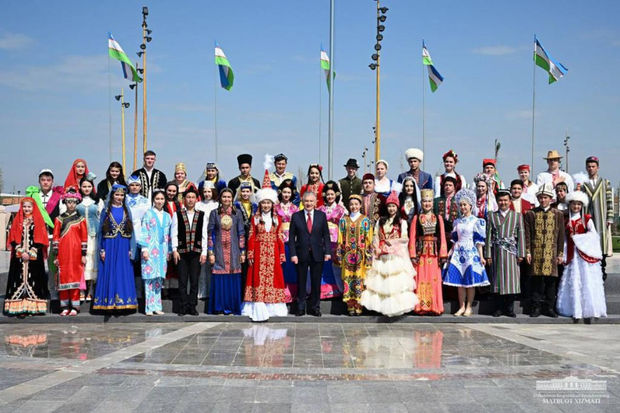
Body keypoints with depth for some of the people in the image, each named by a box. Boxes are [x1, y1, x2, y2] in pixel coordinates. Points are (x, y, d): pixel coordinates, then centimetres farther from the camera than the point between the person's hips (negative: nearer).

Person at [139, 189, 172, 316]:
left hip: (162, 251, 4)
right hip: (150, 251, -4)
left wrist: (169, 251, 13)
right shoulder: (148, 214, 2)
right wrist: (144, 249, -9)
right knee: (150, 278, -6)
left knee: (159, 279, 5)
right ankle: (149, 307, -3)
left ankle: (157, 306, 10)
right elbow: (144, 232, -3)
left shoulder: (167, 216, 15)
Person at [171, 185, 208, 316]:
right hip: (182, 252, -1)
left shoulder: (201, 215, 8)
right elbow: (174, 234, 3)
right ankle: (183, 307, 8)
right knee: (182, 281, 1)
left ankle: (192, 306, 10)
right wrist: (174, 250, -5)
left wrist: (204, 252, 1)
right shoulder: (177, 215, 5)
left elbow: (204, 235, 7)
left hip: (196, 252, 1)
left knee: (194, 281, 3)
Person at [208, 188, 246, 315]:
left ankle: (231, 307, 11)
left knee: (233, 279, 1)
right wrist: (211, 252, -2)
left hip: (233, 251, 1)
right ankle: (219, 307, 8)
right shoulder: (215, 213, 4)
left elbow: (241, 233, 6)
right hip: (219, 250, -1)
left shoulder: (237, 213, 5)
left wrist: (242, 252, 1)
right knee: (219, 278, -2)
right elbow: (210, 234, 3)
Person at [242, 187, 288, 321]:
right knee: (259, 278, -5)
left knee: (273, 277, 0)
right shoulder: (255, 218, 5)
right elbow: (251, 237, 1)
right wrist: (250, 254, -6)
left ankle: (271, 308, 7)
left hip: (273, 254, 2)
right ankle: (258, 310, -4)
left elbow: (280, 238, 7)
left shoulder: (276, 219, 10)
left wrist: (282, 254, 2)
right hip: (259, 253, -2)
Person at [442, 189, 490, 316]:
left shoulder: (476, 221, -1)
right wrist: (450, 253, 11)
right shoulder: (457, 221, 12)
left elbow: (479, 240, -3)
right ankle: (462, 307, 9)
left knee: (470, 281, -2)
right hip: (458, 253, 4)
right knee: (459, 282, 3)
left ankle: (469, 307, 6)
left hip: (471, 253, -4)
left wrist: (481, 256, -7)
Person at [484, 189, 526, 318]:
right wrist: (488, 254, -1)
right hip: (497, 253, 0)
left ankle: (509, 308, 8)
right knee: (498, 279, 2)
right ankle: (499, 308, 9)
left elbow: (521, 235, 4)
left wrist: (521, 254, -3)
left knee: (512, 279, -1)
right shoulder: (491, 216, 10)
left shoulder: (517, 215, 10)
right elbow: (489, 236, 6)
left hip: (511, 252, 0)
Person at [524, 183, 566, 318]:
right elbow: (527, 234, 3)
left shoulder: (558, 214, 9)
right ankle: (536, 307, 7)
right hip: (536, 252, -1)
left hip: (551, 253, 1)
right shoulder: (531, 214, 6)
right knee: (536, 280, 0)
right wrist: (527, 251, -3)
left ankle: (549, 308, 11)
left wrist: (560, 254, 5)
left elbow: (561, 236, 9)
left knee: (551, 280, 2)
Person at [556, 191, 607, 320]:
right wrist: (563, 255, 2)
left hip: (585, 254, -2)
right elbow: (564, 239, 10)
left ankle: (590, 309, -1)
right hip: (572, 255, 2)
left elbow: (593, 234, -8)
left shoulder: (587, 219, 4)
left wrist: (576, 237, -10)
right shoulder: (566, 221, 12)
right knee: (573, 282, 0)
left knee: (588, 281, -5)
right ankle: (576, 310, 4)